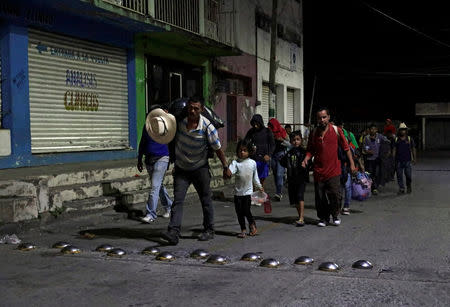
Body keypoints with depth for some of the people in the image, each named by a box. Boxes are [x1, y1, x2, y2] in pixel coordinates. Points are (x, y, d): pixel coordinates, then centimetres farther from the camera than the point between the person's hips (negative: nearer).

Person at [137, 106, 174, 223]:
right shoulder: (147, 126, 8)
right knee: (159, 185, 16)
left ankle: (151, 214, -10)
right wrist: (139, 159, 16)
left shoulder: (166, 125, -6)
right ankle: (168, 207, 34)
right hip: (149, 159, 6)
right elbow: (142, 143, 16)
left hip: (161, 158, -6)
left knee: (155, 186, -12)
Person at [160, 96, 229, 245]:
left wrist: (225, 167, -3)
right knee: (177, 200, -8)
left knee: (205, 200, 8)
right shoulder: (179, 121, -9)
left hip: (200, 169, -2)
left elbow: (218, 149, -8)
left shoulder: (207, 126, -17)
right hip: (181, 169, 2)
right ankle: (173, 233, -13)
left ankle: (209, 230, 23)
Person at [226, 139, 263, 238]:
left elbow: (255, 177, 16)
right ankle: (243, 230, 19)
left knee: (246, 210, -8)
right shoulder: (236, 163, -4)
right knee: (239, 212, 5)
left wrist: (259, 187, 21)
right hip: (238, 192, 1)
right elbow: (229, 173, -22)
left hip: (248, 191, -1)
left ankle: (252, 226, 18)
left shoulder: (252, 163, 3)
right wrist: (227, 170, -43)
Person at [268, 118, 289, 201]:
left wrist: (282, 140, -14)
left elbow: (289, 144, 2)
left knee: (279, 174, -12)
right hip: (272, 156, 4)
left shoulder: (282, 132, -2)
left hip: (281, 154, -4)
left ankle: (279, 193, -12)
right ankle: (279, 192, 20)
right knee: (275, 174, 9)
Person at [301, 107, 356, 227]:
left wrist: (351, 163, 3)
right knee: (320, 197, 4)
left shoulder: (337, 131, 2)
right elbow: (310, 150, 14)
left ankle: (335, 215, 18)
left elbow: (346, 148, 6)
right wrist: (306, 159, -5)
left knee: (335, 195, -6)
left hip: (334, 170, -2)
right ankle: (323, 218, 21)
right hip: (319, 171, 2)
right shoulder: (313, 133, 7)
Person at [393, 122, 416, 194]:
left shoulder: (410, 139, 5)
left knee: (408, 175, 0)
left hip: (407, 160, -1)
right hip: (399, 161, 1)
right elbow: (394, 150, 6)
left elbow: (413, 149, 7)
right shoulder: (396, 139, 7)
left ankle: (408, 187, 24)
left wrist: (414, 159, 3)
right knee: (399, 175, 0)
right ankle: (401, 189, 8)